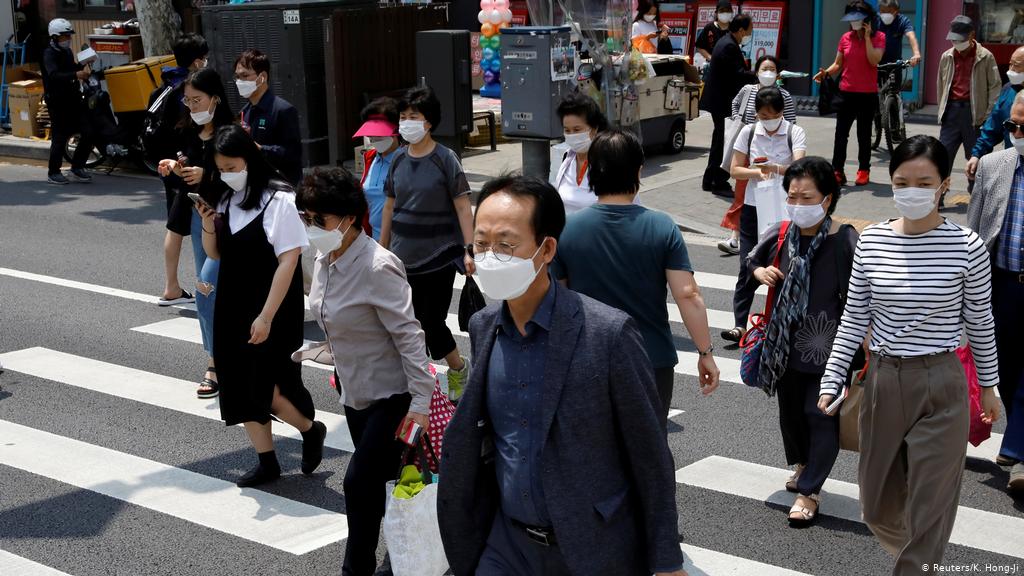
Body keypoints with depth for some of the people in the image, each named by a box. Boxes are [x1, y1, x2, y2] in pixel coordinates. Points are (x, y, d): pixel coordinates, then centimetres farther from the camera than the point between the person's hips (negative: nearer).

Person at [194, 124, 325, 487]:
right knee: (242, 389, 9)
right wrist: (209, 225, -5)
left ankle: (311, 430, 22)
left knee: (268, 391, -7)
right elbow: (216, 253, 16)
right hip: (234, 308, 7)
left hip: (272, 311, -7)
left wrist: (266, 316, -20)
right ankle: (267, 462, 21)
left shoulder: (278, 200, -15)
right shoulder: (228, 200, 7)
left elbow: (288, 260, -18)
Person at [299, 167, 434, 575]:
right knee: (377, 479, 16)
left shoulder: (377, 267, -25)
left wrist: (420, 402, -25)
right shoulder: (326, 258, -1)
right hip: (355, 391, 8)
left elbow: (408, 335, -24)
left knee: (360, 481, -9)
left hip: (392, 393, -8)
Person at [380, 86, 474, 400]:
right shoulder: (399, 159, 5)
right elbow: (390, 206, 13)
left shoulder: (445, 159, -9)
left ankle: (458, 368, 24)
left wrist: (469, 250, -15)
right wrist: (382, 249, 15)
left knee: (432, 322, -2)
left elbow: (463, 206, -10)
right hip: (404, 256, 5)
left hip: (439, 255, -5)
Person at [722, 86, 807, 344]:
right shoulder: (748, 132, 1)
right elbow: (735, 170, 0)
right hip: (753, 207, 1)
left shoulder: (795, 133, -5)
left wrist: (776, 168, -40)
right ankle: (740, 324, -3)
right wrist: (758, 172, -19)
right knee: (748, 267, -3)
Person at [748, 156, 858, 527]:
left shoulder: (845, 242, -16)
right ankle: (802, 464, 45)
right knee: (790, 410, 20)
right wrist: (760, 271, -3)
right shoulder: (782, 237, -2)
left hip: (828, 347, -5)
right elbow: (753, 260, 19)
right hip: (786, 343, 5)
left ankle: (809, 491, 10)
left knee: (821, 415, -1)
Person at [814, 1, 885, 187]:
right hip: (846, 93, 3)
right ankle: (837, 172, 0)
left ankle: (864, 171, 17)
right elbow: (838, 64, 9)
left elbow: (874, 60, -17)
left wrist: (867, 37, -16)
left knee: (864, 135, 7)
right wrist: (826, 72, -11)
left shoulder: (878, 37, -3)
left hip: (868, 94, -2)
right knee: (841, 133, -2)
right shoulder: (846, 38, 6)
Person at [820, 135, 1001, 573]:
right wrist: (831, 380, 1)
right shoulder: (871, 242, -2)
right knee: (877, 505, 16)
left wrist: (988, 385, 10)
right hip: (882, 380, 4)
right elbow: (854, 319, 4)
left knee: (927, 508, 2)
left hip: (940, 384, -3)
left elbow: (980, 323, 1)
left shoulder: (967, 247, -10)